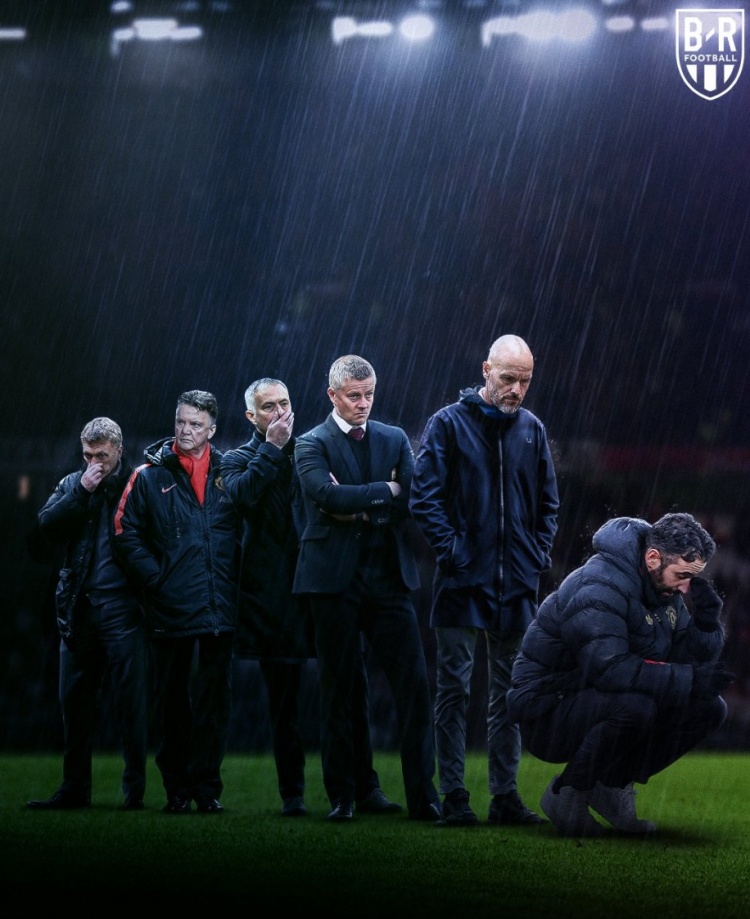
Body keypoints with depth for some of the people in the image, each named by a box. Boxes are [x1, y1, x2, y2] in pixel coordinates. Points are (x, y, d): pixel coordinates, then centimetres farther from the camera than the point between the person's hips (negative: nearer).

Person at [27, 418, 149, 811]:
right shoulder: (71, 485, 15)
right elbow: (47, 528, 0)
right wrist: (82, 492, -7)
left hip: (122, 606, -5)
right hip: (78, 608, 5)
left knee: (129, 699, -4)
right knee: (75, 700, 7)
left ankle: (135, 789, 1)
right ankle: (74, 789, 14)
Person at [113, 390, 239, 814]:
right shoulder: (151, 476, 3)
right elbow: (127, 534, 2)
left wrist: (235, 579, 3)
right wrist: (156, 579, -6)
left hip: (220, 608, 1)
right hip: (171, 609, -1)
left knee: (215, 699, 3)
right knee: (172, 700, 4)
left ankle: (207, 786, 9)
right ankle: (177, 789, 10)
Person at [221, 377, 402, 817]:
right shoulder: (240, 460, 7)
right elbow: (243, 493, -15)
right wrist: (272, 448, -10)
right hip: (278, 593, -2)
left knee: (353, 690, -1)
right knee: (285, 701, 3)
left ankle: (365, 789, 3)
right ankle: (293, 794, 10)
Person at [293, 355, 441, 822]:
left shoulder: (395, 440, 13)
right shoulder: (312, 445, 2)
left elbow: (412, 502, 1)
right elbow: (328, 495, -16)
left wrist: (359, 508, -8)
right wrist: (385, 491, -9)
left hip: (390, 577, 3)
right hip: (335, 579, -2)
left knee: (414, 684, -5)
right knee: (339, 690, 2)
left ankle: (423, 796, -2)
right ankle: (342, 796, 9)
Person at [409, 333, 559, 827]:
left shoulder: (532, 429, 9)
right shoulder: (449, 424, -4)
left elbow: (548, 503, 17)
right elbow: (425, 498, -6)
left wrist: (539, 555, 4)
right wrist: (452, 551, -13)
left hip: (518, 583, 4)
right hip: (463, 582, -4)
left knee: (510, 691, 7)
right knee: (455, 688, -1)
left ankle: (506, 794, 13)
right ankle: (454, 795, 2)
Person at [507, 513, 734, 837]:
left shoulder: (662, 588, 4)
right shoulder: (599, 588, -25)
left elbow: (691, 659, 5)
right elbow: (608, 668, -36)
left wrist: (706, 621, -15)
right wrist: (690, 680, -34)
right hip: (546, 713, -9)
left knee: (710, 708, -1)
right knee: (634, 705, -37)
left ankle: (613, 784, 7)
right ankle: (568, 794, -14)